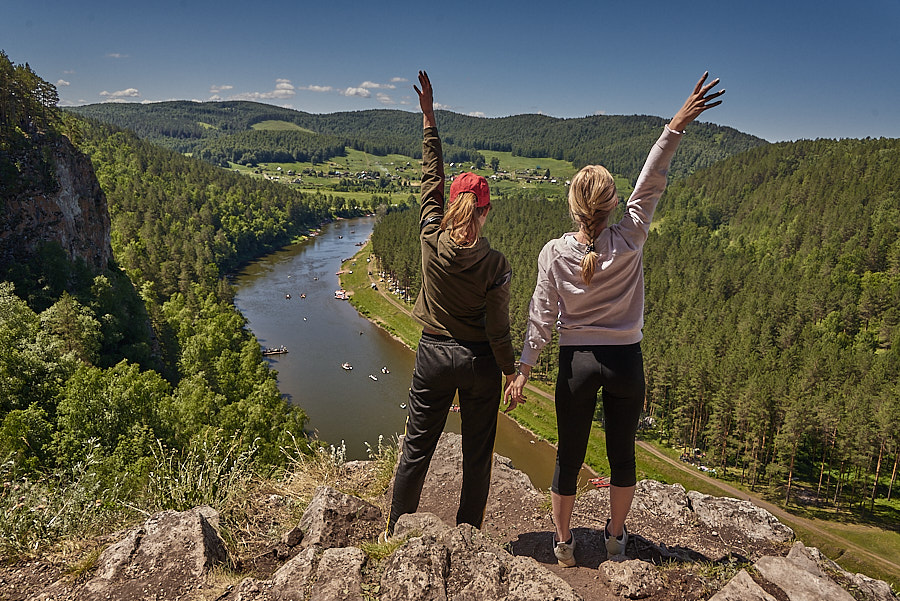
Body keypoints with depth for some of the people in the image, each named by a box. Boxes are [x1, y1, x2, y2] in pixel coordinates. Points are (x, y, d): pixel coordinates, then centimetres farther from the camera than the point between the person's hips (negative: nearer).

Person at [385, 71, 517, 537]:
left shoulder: (431, 240, -12)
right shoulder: (494, 264, -17)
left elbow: (431, 177, 0)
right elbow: (498, 329, -11)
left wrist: (429, 118, 7)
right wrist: (511, 372, 3)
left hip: (434, 354, 2)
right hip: (480, 361, -2)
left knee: (417, 447, 16)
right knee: (477, 452, 16)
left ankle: (396, 528, 31)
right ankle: (468, 531, 31)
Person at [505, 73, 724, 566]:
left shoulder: (554, 253, -12)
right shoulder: (629, 241, -12)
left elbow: (543, 316, -9)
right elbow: (650, 184, -6)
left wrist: (522, 371, -2)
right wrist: (677, 125, -8)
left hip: (578, 363, -1)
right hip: (626, 360, 1)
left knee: (569, 456, 13)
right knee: (622, 453, 18)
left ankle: (563, 542, 29)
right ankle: (616, 535, 37)